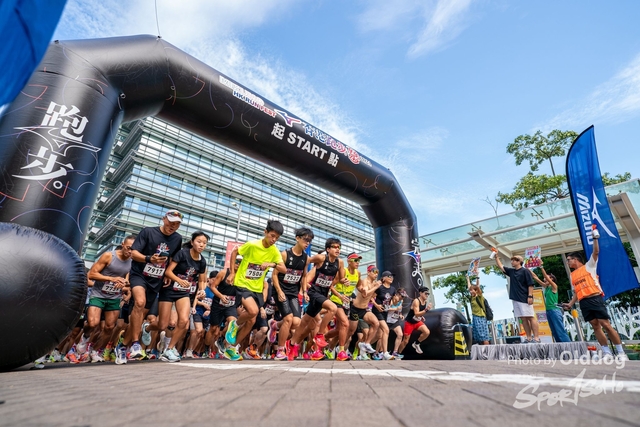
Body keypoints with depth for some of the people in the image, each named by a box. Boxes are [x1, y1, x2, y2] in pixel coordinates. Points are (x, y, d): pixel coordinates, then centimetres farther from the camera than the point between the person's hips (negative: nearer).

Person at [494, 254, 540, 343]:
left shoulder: (525, 271, -4)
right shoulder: (511, 271, 15)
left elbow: (530, 284, -8)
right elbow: (500, 266, 20)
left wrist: (530, 296, -15)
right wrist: (497, 257, 15)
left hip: (525, 299, -7)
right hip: (515, 299, 7)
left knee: (531, 317, -5)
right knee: (523, 319, 6)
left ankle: (536, 338, -3)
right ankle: (529, 338, 9)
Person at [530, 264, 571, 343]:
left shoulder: (554, 286, -2)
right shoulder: (546, 287, 16)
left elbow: (546, 276, -17)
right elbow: (535, 277, 14)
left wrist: (541, 266, -21)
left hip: (554, 310, -8)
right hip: (548, 311, 8)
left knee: (560, 330, -10)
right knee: (555, 332, 7)